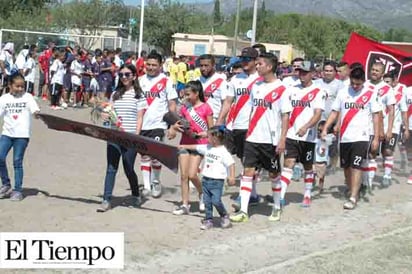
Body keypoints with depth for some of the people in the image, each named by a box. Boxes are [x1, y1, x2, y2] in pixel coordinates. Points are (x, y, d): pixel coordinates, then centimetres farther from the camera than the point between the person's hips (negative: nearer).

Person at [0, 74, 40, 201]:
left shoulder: (27, 97, 0)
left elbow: (35, 109, -10)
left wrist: (36, 113, -32)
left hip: (22, 134, -3)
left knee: (17, 162, -1)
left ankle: (18, 190, 8)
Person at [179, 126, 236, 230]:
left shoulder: (223, 151, -12)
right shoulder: (207, 148, 9)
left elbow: (231, 164, -14)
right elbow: (196, 147, 22)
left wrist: (232, 177, -21)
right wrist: (184, 146, 29)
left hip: (217, 181, -7)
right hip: (205, 179, 7)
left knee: (216, 201, -12)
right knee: (207, 202, 8)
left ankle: (224, 216, 11)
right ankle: (208, 220, 16)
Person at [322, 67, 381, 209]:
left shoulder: (371, 93, -3)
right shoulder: (343, 92, 5)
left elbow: (376, 116, 0)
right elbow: (335, 112, 7)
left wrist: (376, 138, -4)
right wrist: (325, 128, -6)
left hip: (361, 137, -4)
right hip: (344, 137, 4)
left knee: (356, 166, -11)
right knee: (346, 166, 11)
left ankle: (353, 198, -10)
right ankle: (352, 191, 28)